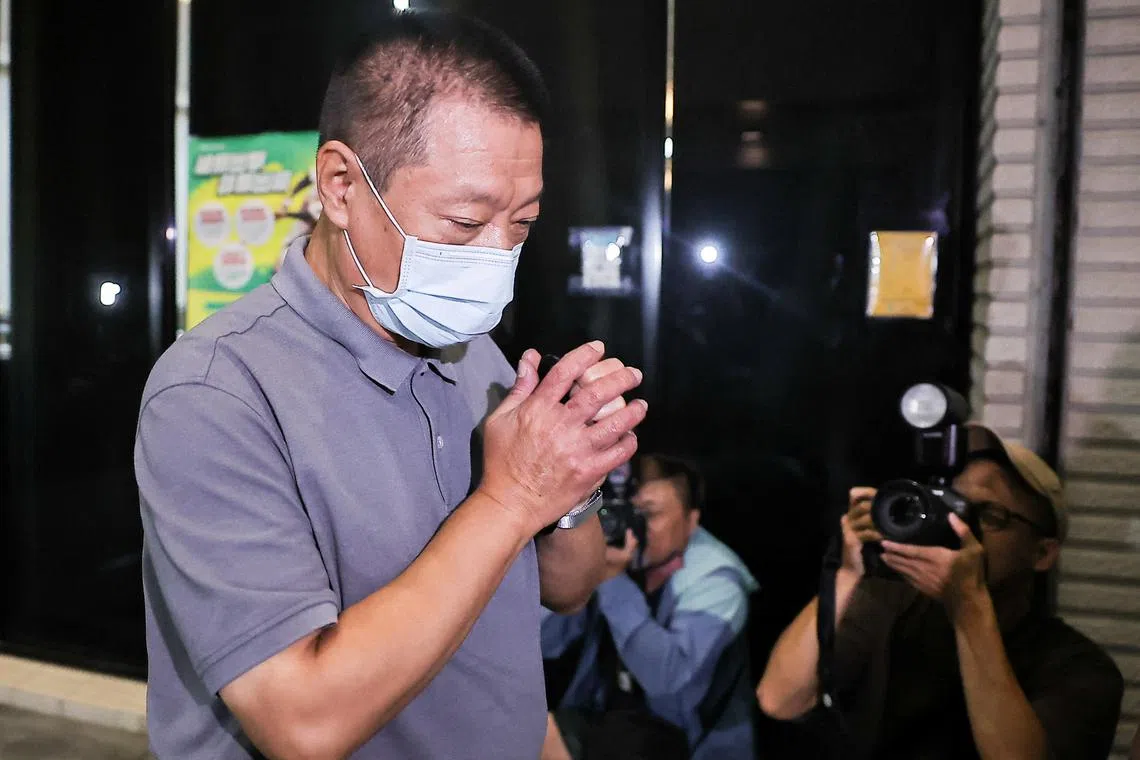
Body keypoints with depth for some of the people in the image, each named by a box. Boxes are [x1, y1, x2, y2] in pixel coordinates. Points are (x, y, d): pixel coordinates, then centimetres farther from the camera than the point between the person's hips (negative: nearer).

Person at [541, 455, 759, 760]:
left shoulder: (714, 579, -14)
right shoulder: (616, 555, -1)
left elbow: (666, 677, -28)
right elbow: (544, 641, -2)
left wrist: (613, 580, -29)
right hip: (601, 723, 5)